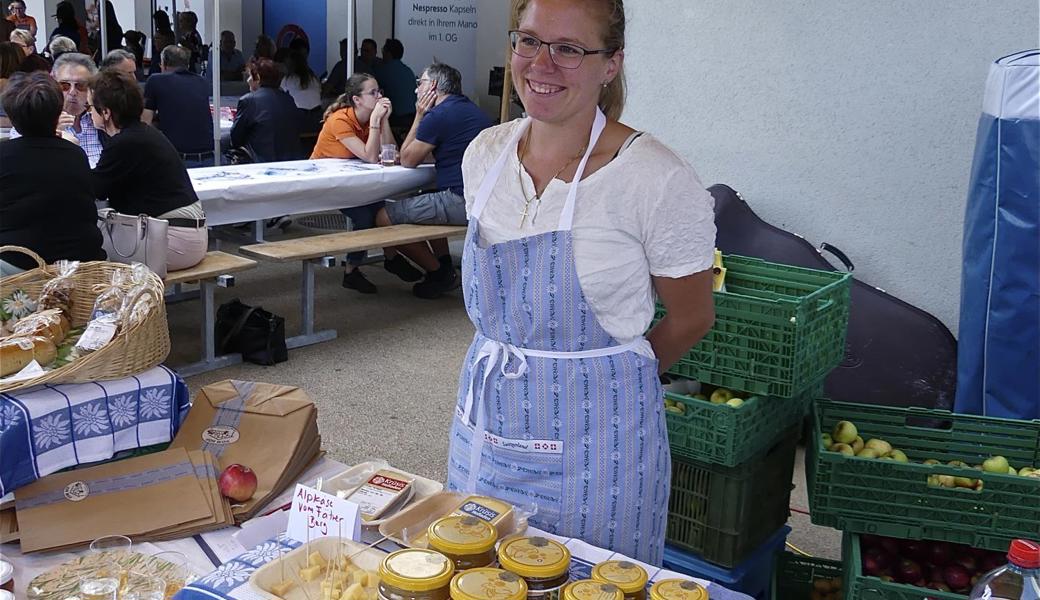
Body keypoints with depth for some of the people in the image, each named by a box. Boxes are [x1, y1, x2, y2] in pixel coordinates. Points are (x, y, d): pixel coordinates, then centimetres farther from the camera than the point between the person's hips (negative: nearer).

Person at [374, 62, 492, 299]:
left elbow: (408, 160, 1)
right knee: (423, 203, 36)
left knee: (384, 217, -4)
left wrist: (419, 115, 7)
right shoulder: (471, 109, 20)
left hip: (461, 202, -10)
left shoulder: (438, 115, -10)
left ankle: (439, 273, 6)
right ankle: (444, 264, 25)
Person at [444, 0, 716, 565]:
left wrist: (602, 377, 4)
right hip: (487, 425, 5)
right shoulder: (484, 153, 0)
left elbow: (690, 319, -6)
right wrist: (508, 371, 12)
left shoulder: (657, 179, -18)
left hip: (594, 440, -5)